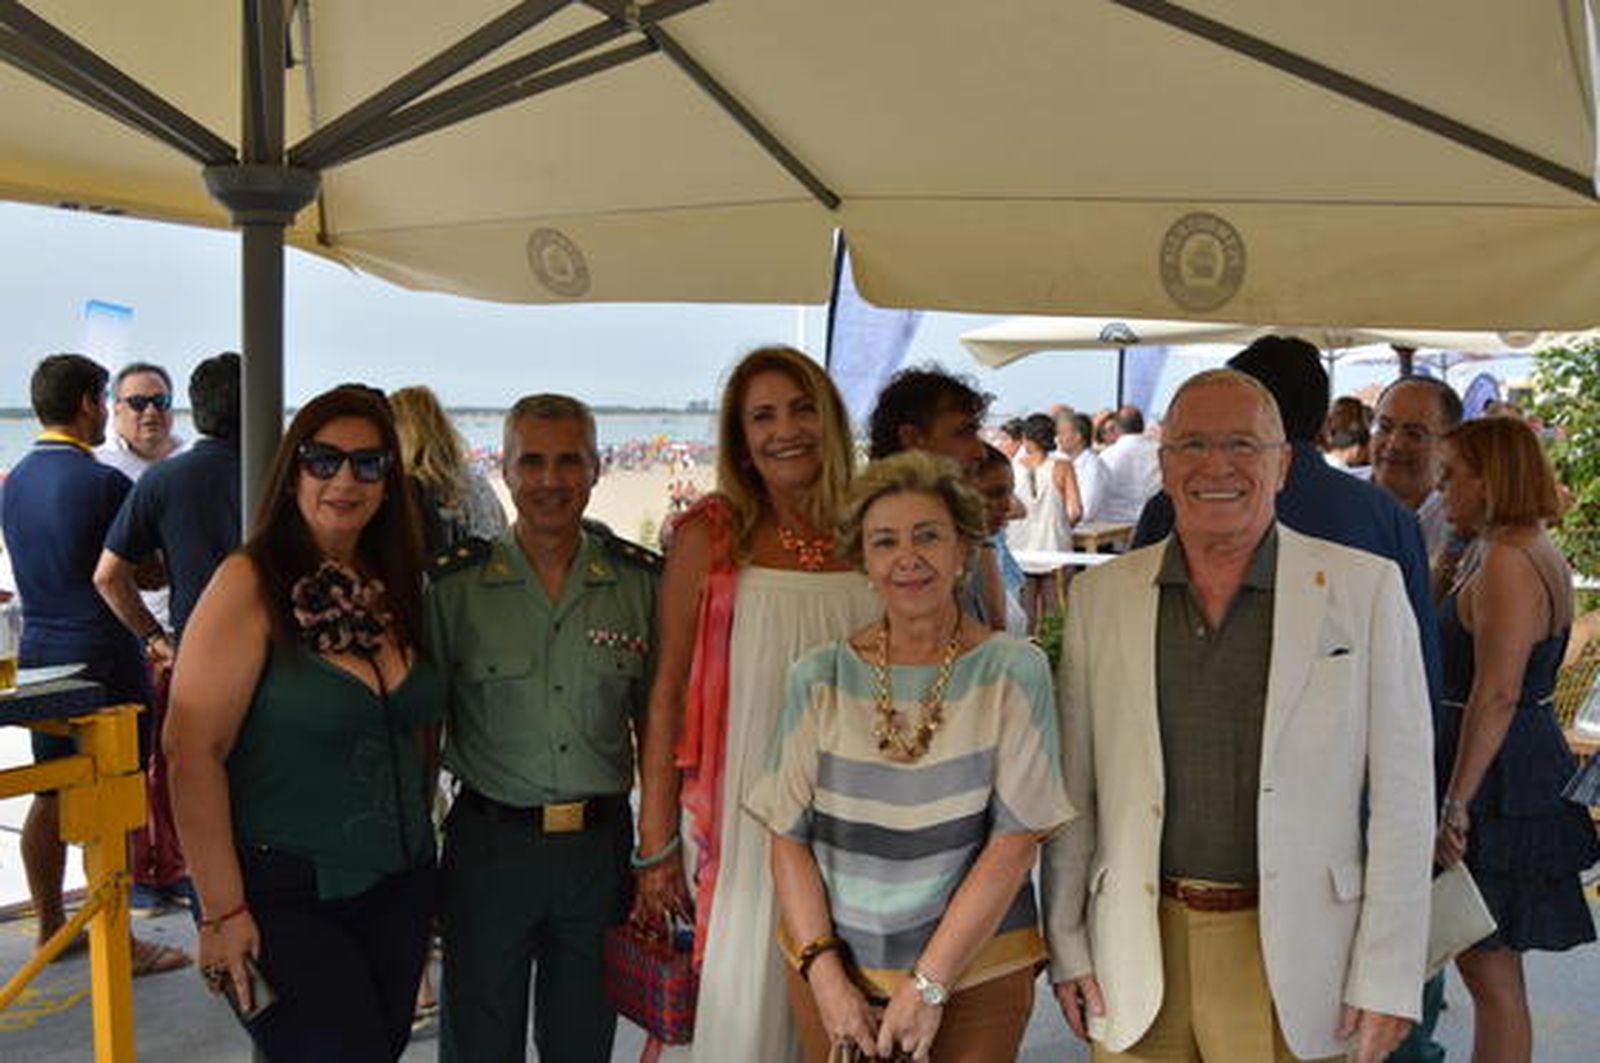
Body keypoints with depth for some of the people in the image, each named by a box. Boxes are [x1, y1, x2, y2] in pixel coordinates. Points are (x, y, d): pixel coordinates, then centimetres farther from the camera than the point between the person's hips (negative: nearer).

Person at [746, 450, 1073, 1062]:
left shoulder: (1014, 672, -6)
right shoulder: (820, 678, 0)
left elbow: (1015, 843, -10)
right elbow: (788, 839, 0)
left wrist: (930, 984, -13)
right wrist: (823, 973, -10)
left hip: (976, 976, -1)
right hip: (831, 972, 2)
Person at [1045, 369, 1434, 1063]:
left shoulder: (1365, 589, -2)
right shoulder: (1101, 595, 3)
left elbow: (1401, 796, -3)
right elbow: (1072, 789, 7)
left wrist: (1388, 981, -5)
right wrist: (1066, 948, 5)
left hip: (1291, 955, -1)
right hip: (1139, 960, 2)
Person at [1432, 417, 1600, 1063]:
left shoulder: (1508, 562, -18)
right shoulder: (1538, 552, 13)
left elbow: (1496, 694, -24)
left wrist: (1455, 804, -22)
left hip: (1498, 783, -10)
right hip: (1530, 764, 10)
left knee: (1492, 971, -1)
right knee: (1483, 963, 18)